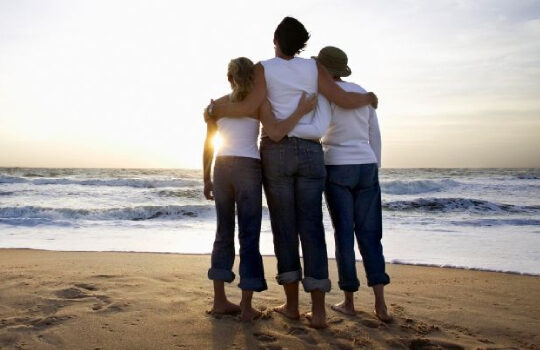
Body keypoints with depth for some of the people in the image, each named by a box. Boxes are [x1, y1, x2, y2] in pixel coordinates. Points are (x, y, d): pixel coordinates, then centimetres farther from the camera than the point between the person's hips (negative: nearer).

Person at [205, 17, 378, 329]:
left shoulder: (264, 68, 2)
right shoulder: (313, 67, 6)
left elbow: (250, 107, -12)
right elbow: (344, 99, 1)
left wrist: (220, 109, 6)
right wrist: (369, 97, 22)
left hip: (277, 153, -1)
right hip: (310, 153, 1)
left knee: (284, 227, 4)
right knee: (311, 229, -2)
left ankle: (292, 305, 6)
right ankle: (318, 311, -5)